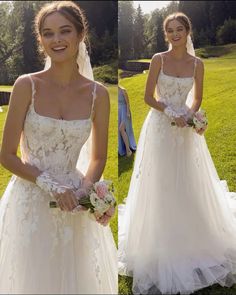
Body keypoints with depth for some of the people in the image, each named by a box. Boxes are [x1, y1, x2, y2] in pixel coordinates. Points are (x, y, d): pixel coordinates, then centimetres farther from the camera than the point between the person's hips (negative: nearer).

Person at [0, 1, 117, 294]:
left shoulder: (98, 94, -3)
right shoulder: (26, 85, -9)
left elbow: (98, 158, 7)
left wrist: (85, 189, -11)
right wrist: (48, 183, -17)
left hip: (73, 206, 2)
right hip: (29, 201, -2)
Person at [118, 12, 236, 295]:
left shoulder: (197, 64, 3)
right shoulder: (158, 59, -4)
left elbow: (197, 98, 9)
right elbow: (148, 97, -5)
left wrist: (187, 115, -11)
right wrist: (171, 113, -17)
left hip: (185, 128, 2)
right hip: (160, 127, -2)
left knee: (188, 186, 10)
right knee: (159, 186, 4)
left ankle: (189, 244, 32)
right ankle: (160, 248, 21)